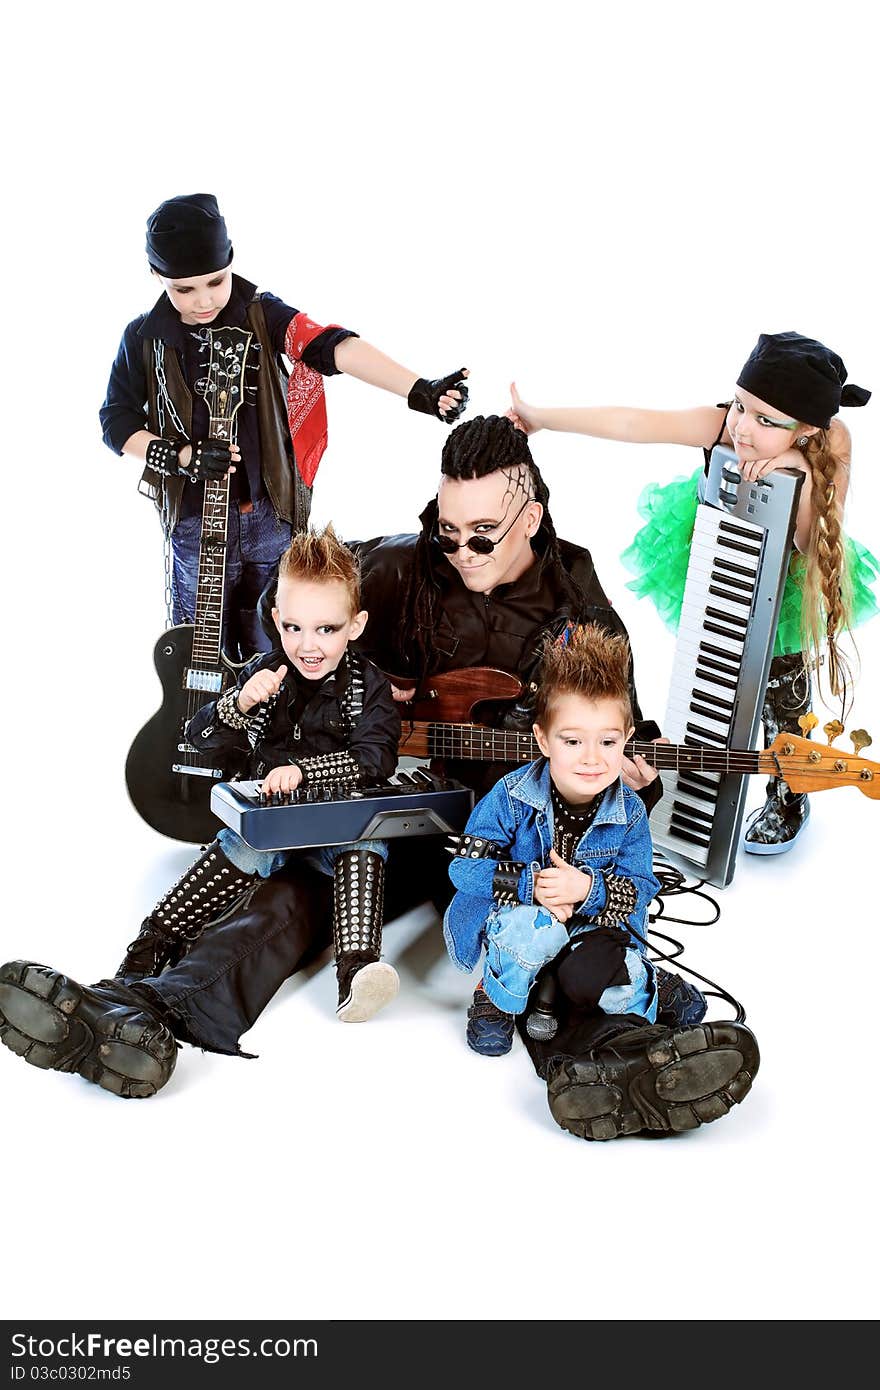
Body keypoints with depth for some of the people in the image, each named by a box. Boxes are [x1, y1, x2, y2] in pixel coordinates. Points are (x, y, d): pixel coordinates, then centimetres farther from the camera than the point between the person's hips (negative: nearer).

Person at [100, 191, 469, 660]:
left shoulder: (262, 316, -7)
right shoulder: (144, 338, -3)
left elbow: (333, 346, -23)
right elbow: (116, 423, 3)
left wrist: (420, 391, -39)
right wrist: (184, 456, -16)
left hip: (271, 515, 0)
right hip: (194, 523, 0)